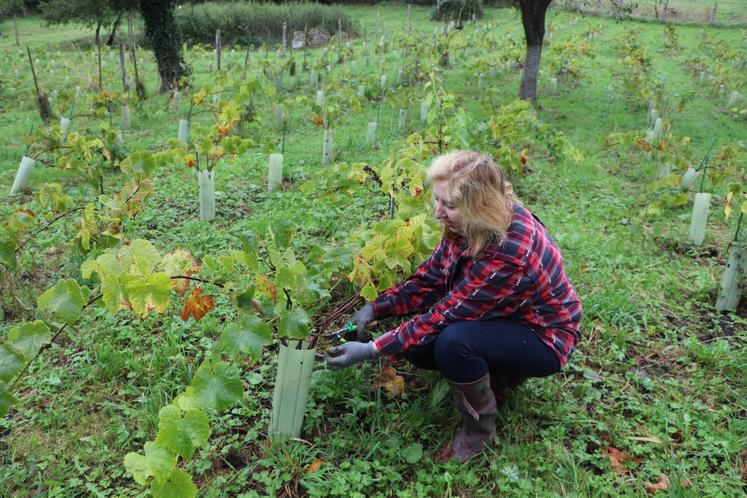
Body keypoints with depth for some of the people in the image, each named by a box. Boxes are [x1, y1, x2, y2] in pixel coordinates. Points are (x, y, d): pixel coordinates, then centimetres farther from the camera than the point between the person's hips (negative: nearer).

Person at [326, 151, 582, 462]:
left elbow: (445, 314, -32)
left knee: (453, 341, -33)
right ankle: (501, 371, 14)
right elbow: (429, 279, -6)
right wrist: (375, 308, -17)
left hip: (542, 335, -8)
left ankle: (479, 431, -7)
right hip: (501, 316, 8)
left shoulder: (509, 252, -37)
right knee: (418, 344, -6)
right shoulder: (469, 224, -14)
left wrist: (372, 350, -27)